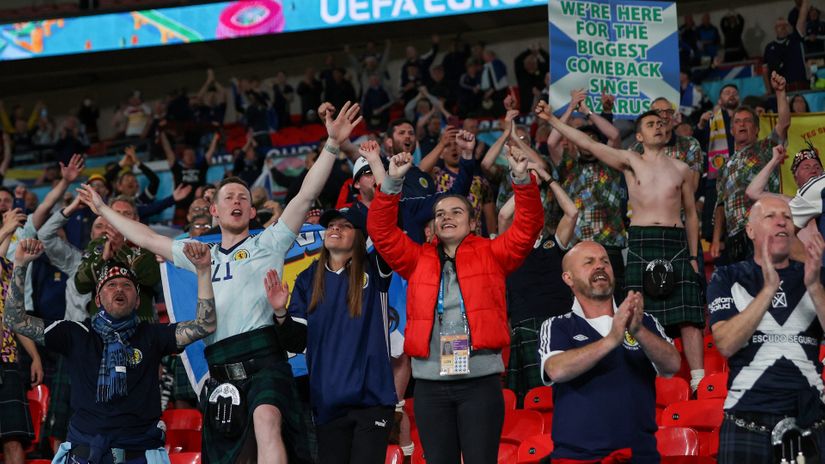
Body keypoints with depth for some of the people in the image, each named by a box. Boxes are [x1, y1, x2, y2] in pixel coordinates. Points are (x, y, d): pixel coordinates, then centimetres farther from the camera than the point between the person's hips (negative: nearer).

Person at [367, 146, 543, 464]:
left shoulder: (491, 254, 10)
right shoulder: (418, 259, 14)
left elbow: (528, 226, 0)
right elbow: (381, 230, 6)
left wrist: (521, 179, -14)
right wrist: (393, 183, -7)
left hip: (480, 380, -2)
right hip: (430, 383, 2)